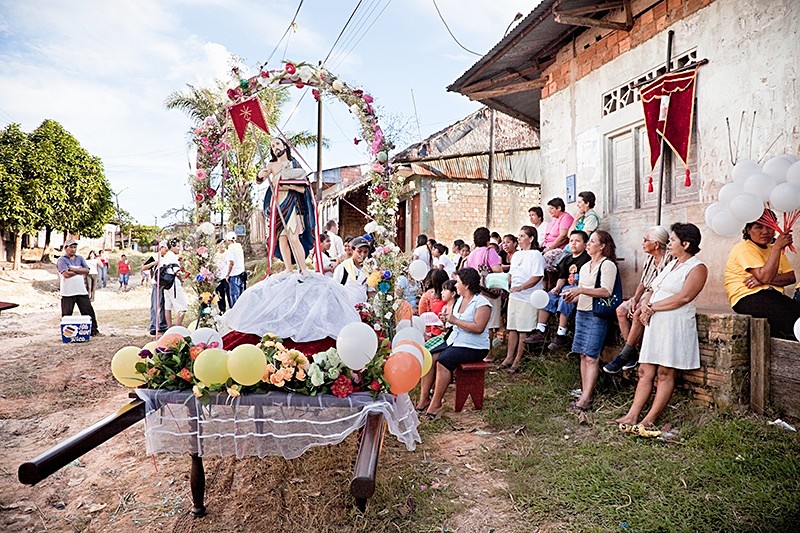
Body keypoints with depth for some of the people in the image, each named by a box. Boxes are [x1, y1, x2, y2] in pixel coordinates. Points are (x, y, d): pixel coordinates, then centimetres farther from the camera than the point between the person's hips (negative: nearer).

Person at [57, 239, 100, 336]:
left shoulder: (80, 258, 13)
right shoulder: (62, 260, -1)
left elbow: (87, 271, -1)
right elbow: (66, 274, -16)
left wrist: (72, 269, -9)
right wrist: (80, 270, -5)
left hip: (82, 291, 4)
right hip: (67, 292, -4)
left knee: (89, 311, 4)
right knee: (66, 315, 3)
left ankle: (93, 330, 10)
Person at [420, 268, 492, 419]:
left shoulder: (482, 303, -12)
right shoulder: (460, 300, 14)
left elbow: (478, 328, -24)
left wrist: (455, 320, -21)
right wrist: (447, 319, 0)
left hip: (473, 347, -8)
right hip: (454, 341, 8)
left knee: (443, 361, -28)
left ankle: (436, 404, -17)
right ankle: (423, 399, -10)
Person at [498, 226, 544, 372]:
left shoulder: (536, 255, -8)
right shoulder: (516, 255, 17)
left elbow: (537, 277, -17)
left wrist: (521, 287, -25)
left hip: (528, 298, -8)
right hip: (514, 296, 8)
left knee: (523, 330, -1)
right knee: (512, 327, 11)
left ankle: (518, 360, 6)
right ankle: (509, 357, 19)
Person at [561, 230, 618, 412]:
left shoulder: (608, 265, -7)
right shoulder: (585, 267, 18)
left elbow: (606, 292, -17)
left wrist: (581, 290, -21)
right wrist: (571, 297, 2)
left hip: (597, 315, -8)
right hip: (581, 313, 8)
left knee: (591, 357, -8)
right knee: (583, 356, 8)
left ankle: (585, 399, -7)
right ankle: (585, 394, 14)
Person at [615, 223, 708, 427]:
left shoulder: (697, 268, -4)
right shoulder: (672, 264, 21)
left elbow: (684, 297, -17)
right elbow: (654, 290, 19)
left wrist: (652, 307, -12)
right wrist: (645, 303, -3)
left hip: (675, 324, -8)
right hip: (655, 322, 8)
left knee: (665, 372, -2)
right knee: (645, 371, 4)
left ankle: (650, 419, 2)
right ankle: (632, 415, 5)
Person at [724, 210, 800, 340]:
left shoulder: (773, 249, 21)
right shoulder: (744, 248, -3)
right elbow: (765, 276, -16)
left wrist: (763, 280, -11)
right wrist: (777, 247, -17)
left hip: (772, 295, 7)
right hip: (747, 298, -7)